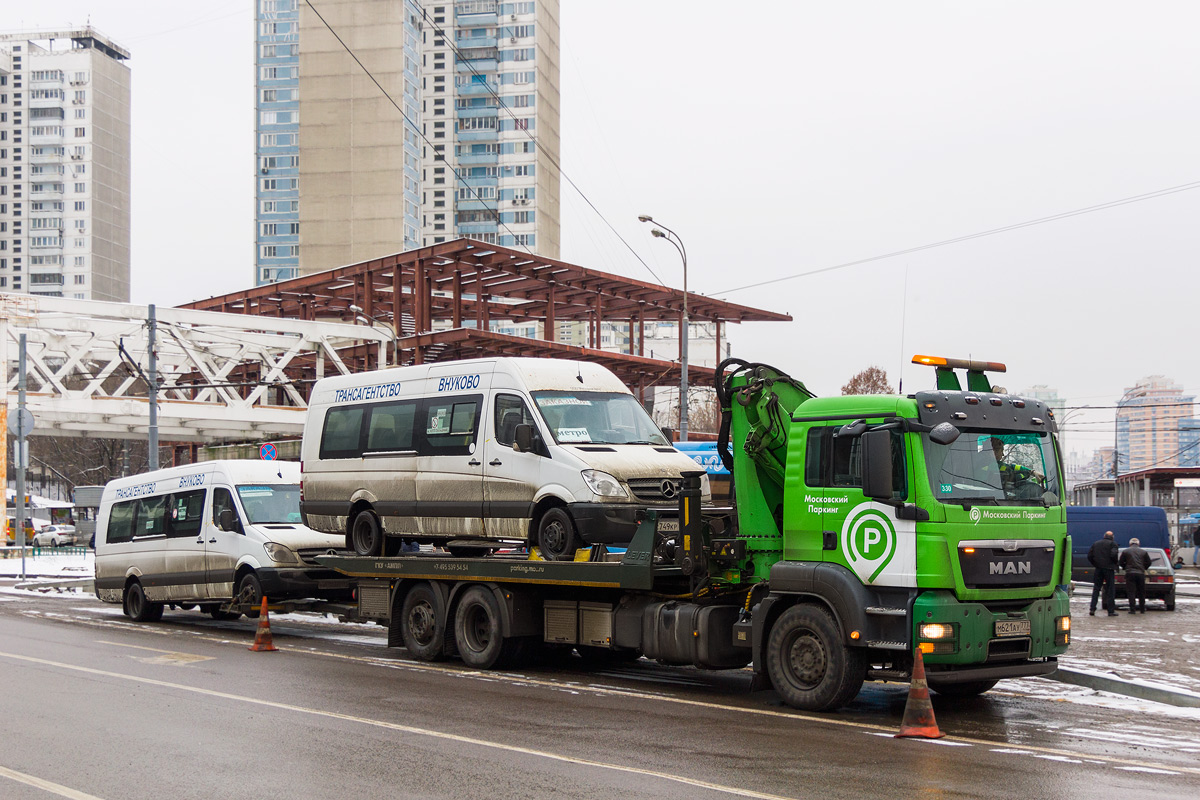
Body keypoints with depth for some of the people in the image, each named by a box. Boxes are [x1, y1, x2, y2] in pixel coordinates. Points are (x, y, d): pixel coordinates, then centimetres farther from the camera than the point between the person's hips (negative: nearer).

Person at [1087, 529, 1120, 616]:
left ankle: (1092, 609, 2)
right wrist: (1115, 563, 0)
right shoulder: (1113, 543, -3)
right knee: (1110, 590, 1)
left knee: (1096, 589, 9)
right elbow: (1113, 555, -17)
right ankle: (1111, 611, 1)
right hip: (1109, 569, -4)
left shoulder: (1096, 543, 12)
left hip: (1098, 569, 4)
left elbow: (1089, 556, 7)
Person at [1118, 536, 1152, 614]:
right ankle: (1142, 609, 19)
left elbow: (1120, 563, 8)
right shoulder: (1144, 552, 9)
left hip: (1130, 573, -2)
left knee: (1131, 592, -1)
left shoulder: (1125, 551, 4)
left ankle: (1132, 609, -8)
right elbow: (1148, 563, 13)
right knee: (1141, 592, 13)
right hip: (1141, 573, 2)